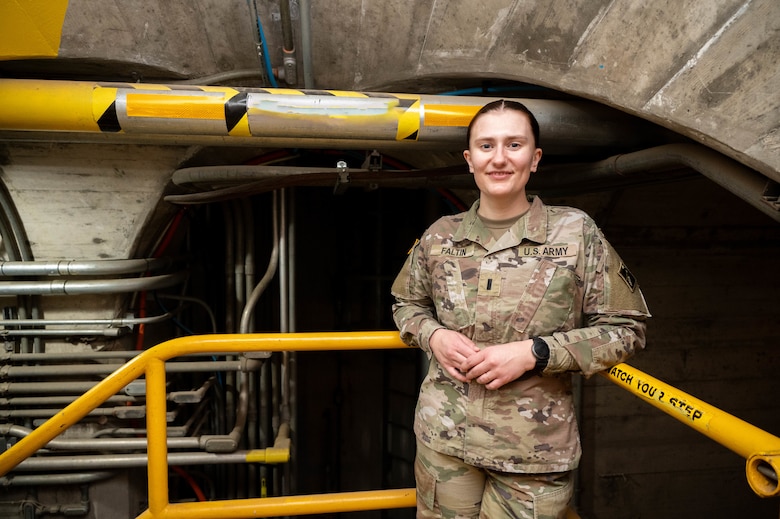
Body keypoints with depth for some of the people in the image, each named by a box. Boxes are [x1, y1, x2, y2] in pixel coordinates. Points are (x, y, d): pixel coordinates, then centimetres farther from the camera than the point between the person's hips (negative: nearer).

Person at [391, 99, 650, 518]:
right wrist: (433, 335, -8)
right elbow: (406, 305, 15)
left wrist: (534, 353, -16)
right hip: (443, 437, 2)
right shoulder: (439, 237, 0)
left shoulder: (577, 233, -7)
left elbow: (626, 331, -5)